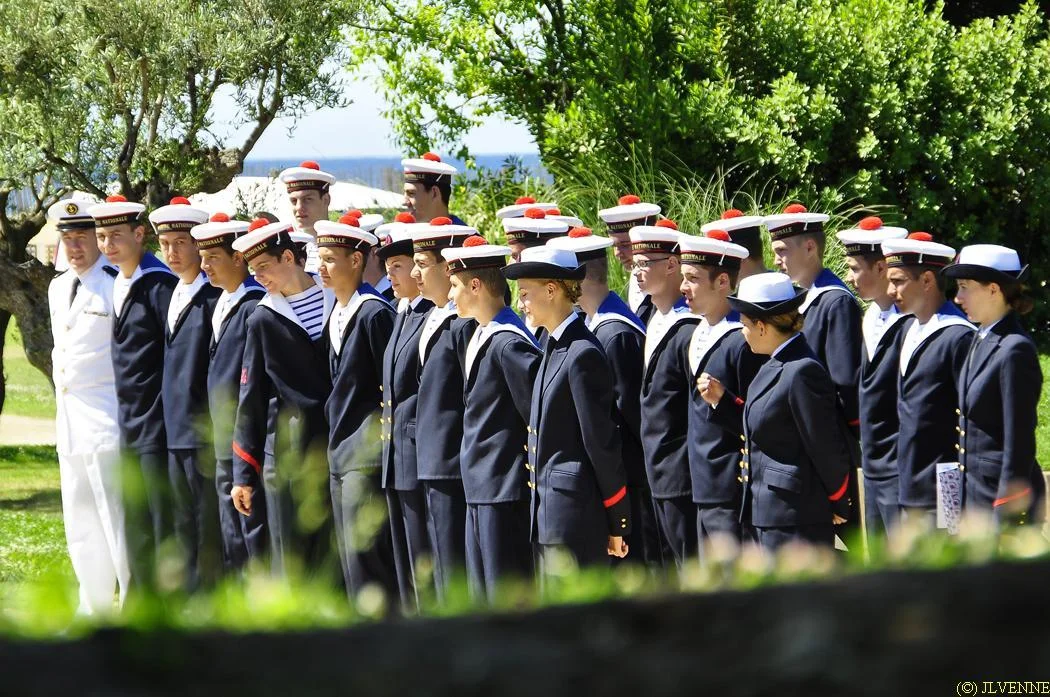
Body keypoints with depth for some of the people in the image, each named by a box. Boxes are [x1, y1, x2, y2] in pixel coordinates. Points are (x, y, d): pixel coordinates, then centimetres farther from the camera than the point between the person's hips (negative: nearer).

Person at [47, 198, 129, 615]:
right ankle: (94, 607, 22)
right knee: (80, 519, 13)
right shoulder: (58, 288, 14)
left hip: (106, 419, -8)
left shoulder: (117, 286, -11)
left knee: (116, 514, -8)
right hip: (68, 419, 8)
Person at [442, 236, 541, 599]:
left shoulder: (508, 343, -18)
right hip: (480, 488, 10)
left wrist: (536, 463, -14)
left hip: (505, 488, -10)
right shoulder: (480, 336, 13)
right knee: (482, 596, 14)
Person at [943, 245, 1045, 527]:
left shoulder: (1015, 350, -17)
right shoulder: (981, 341, 11)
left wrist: (1007, 521, -17)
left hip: (1004, 498, -9)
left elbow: (1019, 443, -17)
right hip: (975, 494, 9)